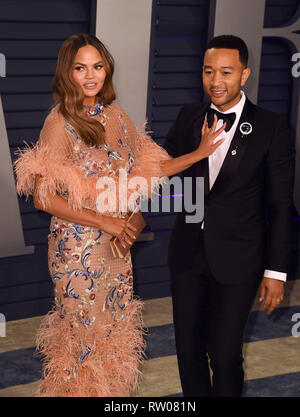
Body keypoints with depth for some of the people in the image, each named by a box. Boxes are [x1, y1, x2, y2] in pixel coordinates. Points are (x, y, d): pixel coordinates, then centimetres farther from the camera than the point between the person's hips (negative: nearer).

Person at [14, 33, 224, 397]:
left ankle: (112, 387, 35)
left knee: (115, 326, 16)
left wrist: (199, 154, 1)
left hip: (117, 241, 6)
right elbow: (43, 198, -17)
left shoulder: (116, 116, 5)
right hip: (78, 245, -6)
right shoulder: (60, 121, -14)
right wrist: (104, 222, -16)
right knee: (83, 328, 7)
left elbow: (146, 169, 10)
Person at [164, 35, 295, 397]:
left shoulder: (271, 128, -9)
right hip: (187, 251, 4)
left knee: (224, 353, -2)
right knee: (188, 346, 13)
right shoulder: (189, 118, 2)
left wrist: (275, 271, -7)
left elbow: (279, 206, -7)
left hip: (236, 258, -4)